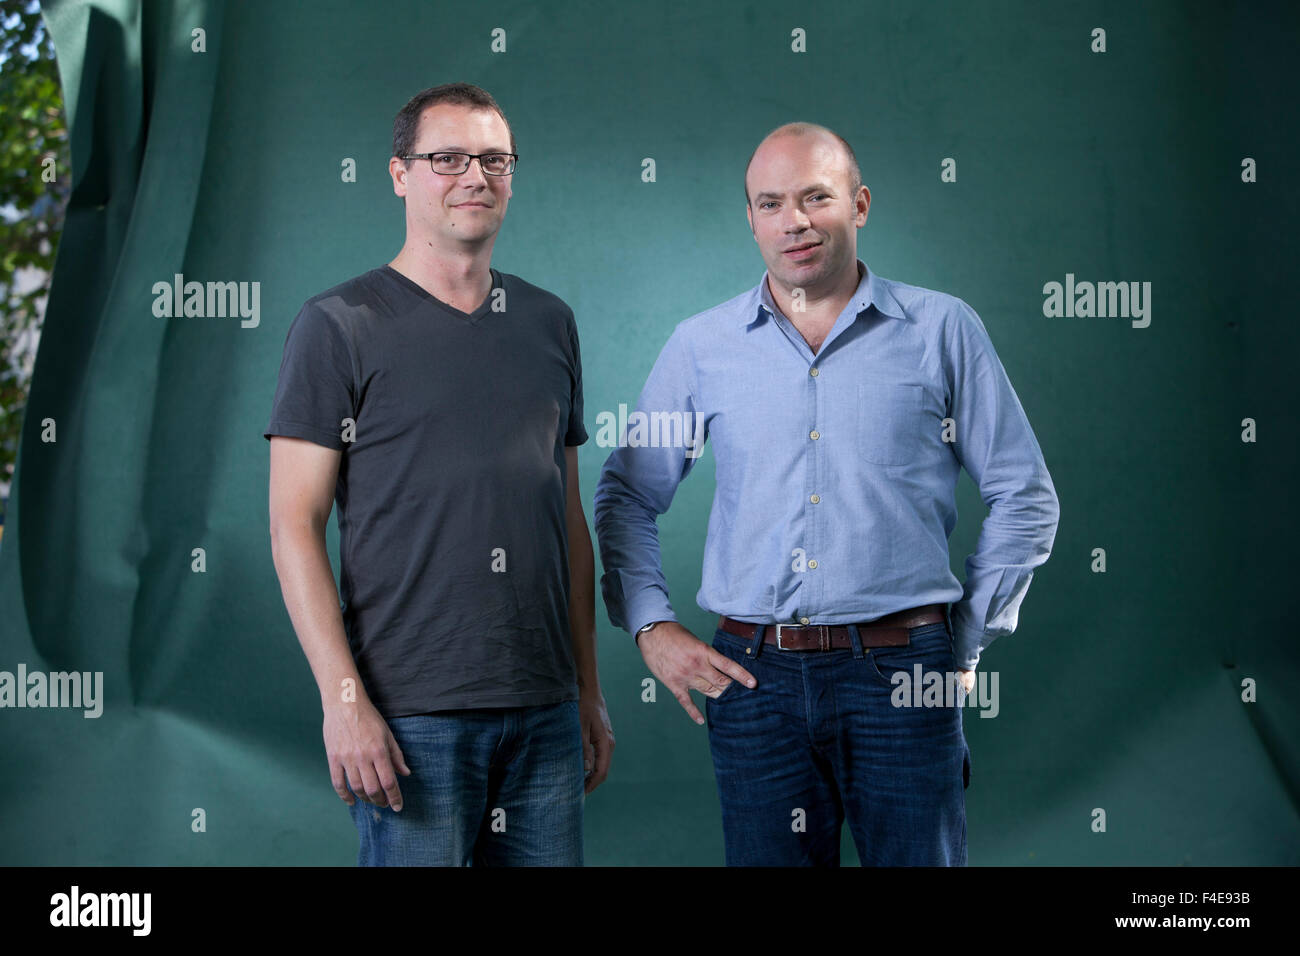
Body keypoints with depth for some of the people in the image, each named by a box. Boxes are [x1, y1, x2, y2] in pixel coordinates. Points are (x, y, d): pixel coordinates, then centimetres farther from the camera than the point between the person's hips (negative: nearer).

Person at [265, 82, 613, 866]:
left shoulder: (550, 322, 13)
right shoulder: (340, 326, -2)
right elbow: (295, 525, -6)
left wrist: (590, 689, 13)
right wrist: (344, 698, -14)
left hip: (544, 710, 5)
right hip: (411, 712, -5)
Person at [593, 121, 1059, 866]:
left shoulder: (942, 330, 4)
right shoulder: (703, 346, 8)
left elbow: (1024, 498, 9)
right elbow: (627, 496, 16)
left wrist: (968, 639, 6)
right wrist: (651, 626, 4)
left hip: (901, 673, -1)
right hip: (753, 676, 1)